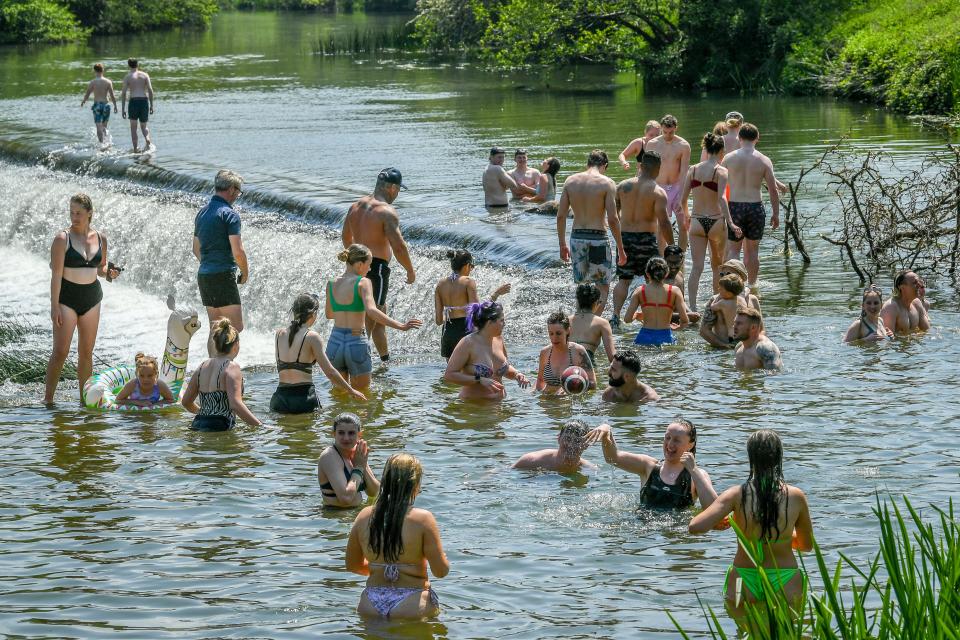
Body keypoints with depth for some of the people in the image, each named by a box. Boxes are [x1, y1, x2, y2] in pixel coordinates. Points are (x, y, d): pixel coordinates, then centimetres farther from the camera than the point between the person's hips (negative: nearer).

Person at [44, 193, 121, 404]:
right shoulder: (62, 238, -9)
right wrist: (54, 305, -17)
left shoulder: (100, 239, 6)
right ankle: (48, 398, -4)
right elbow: (56, 274, -12)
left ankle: (84, 399, 14)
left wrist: (108, 272, -5)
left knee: (86, 352, 8)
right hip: (67, 297, -5)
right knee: (60, 351, -10)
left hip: (91, 297, 5)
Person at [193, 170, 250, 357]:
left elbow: (196, 249, 23)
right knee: (235, 327, -8)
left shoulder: (202, 213, 15)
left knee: (215, 329, 12)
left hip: (203, 274, 8)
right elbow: (238, 252, -16)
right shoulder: (229, 214, -10)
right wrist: (245, 273, -1)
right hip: (223, 276, -8)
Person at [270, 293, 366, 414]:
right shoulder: (312, 337, -5)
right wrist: (351, 391, 7)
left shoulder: (279, 334, 9)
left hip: (280, 397, 4)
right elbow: (329, 372, -4)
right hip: (304, 397, -4)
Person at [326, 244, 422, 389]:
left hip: (335, 343, 5)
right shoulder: (363, 282, -10)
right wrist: (401, 326, -28)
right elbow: (372, 311, -27)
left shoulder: (331, 284, 5)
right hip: (356, 343, -5)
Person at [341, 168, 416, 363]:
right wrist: (410, 271, -7)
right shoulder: (386, 212, -16)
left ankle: (385, 356, 29)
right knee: (370, 317, -4)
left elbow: (346, 236, 21)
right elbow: (398, 246, -19)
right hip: (377, 267, -9)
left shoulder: (357, 206, 10)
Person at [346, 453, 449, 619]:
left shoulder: (364, 517, 5)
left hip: (370, 608, 4)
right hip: (413, 608, -4)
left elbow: (352, 565, 16)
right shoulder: (423, 519, -8)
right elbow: (441, 571, -5)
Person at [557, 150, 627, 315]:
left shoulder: (571, 181, 5)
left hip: (577, 238, 4)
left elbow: (560, 216, 4)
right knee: (603, 287, 7)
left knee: (581, 286, 17)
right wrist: (620, 249, -5)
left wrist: (562, 245, 13)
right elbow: (613, 219, -12)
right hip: (598, 238, -4)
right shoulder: (606, 183, -7)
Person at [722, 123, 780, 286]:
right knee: (753, 250, 13)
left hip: (735, 206, -1)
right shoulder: (764, 161, -1)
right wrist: (776, 214, 6)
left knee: (733, 249, 6)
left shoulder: (729, 158, -1)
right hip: (755, 207, 1)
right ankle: (751, 286, 20)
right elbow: (773, 190, -2)